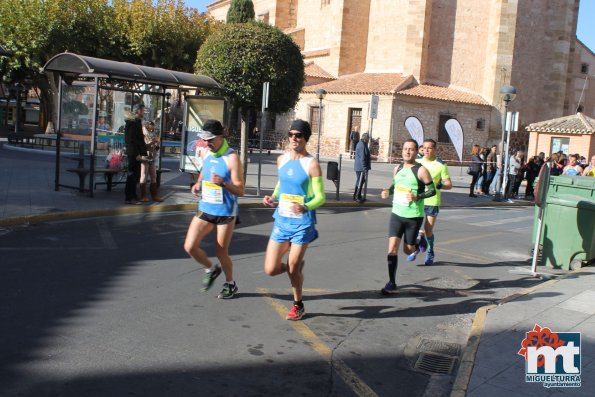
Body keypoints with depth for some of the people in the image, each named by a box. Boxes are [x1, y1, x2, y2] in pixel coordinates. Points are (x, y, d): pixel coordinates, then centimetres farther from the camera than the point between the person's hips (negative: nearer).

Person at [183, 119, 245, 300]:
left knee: (221, 252, 5)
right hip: (205, 209, 6)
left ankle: (230, 284, 31)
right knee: (190, 246, -3)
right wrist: (198, 184, 4)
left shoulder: (232, 158, -15)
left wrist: (223, 183, -34)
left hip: (225, 212, -6)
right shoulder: (207, 154, 4)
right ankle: (211, 269, 26)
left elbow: (240, 190, -17)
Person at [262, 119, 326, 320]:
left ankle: (298, 306, 29)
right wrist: (273, 198, 3)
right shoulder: (282, 159, 5)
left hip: (302, 223, -5)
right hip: (281, 220, 5)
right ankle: (296, 267, 36)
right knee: (271, 269, 3)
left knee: (293, 268, 4)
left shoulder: (312, 164, -13)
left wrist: (305, 207, -31)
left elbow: (320, 197, -12)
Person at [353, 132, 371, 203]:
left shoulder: (359, 144, 13)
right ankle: (358, 197, 1)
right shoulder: (362, 146, -20)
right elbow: (362, 159, -23)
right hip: (361, 168, -11)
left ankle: (356, 196, 26)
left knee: (358, 182, 18)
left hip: (358, 167, 11)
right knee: (360, 182, -4)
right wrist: (365, 169, -22)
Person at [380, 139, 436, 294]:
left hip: (413, 217, -4)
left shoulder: (421, 170, -12)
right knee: (392, 248, -5)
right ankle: (392, 283, 4)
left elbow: (432, 190, -9)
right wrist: (388, 191, 1)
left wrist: (417, 197, -24)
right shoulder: (398, 168, 6)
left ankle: (420, 243, 42)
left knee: (408, 250, 7)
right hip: (396, 214, 4)